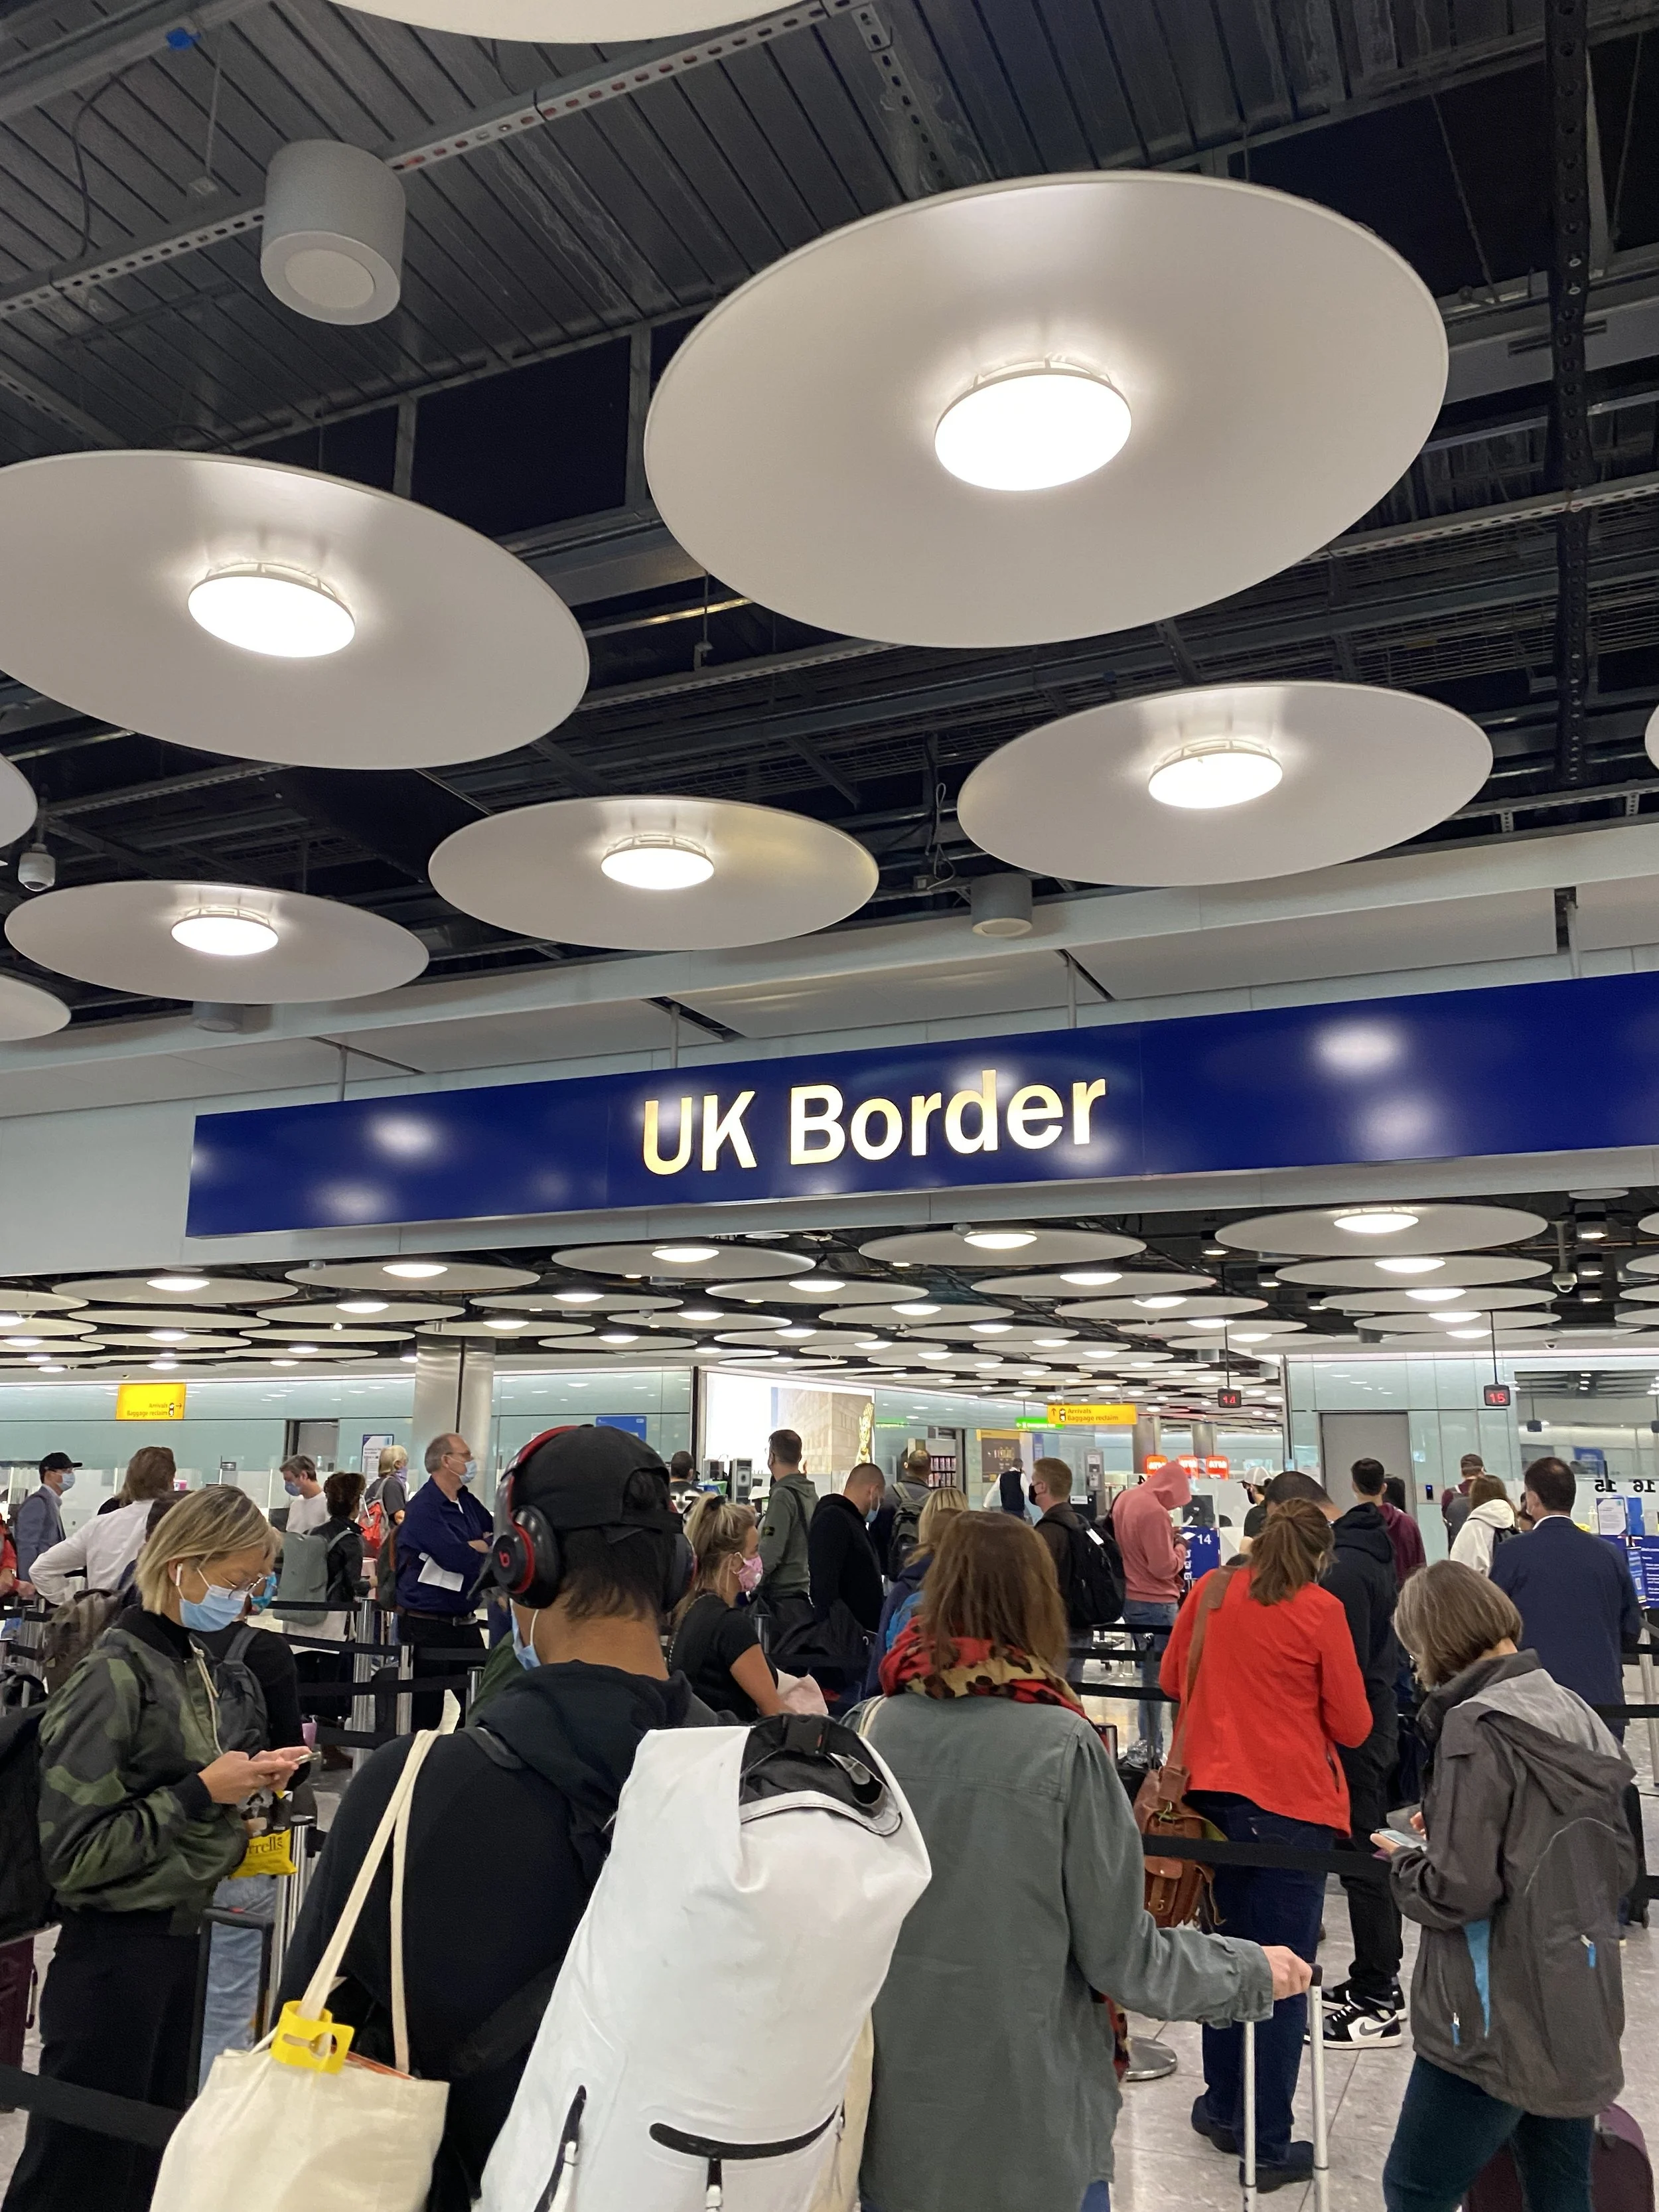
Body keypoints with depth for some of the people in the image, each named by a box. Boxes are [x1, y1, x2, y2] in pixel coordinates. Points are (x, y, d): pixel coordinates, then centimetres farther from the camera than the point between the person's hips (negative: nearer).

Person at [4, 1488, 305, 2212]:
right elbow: (72, 1853, -20)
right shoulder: (114, 1676, -21)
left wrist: (247, 1777, -2)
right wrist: (201, 1791, -20)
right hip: (113, 1954, -8)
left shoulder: (196, 1664, 4)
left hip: (180, 1934, 8)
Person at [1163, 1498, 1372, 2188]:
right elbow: (1352, 1725, -5)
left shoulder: (1211, 1590, 1)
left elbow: (1173, 1679, 13)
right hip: (1291, 1803, -4)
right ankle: (1269, 2145, 12)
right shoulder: (1320, 1610, -10)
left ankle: (1224, 2109, 32)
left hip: (1213, 1793, 4)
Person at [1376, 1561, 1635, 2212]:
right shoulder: (1574, 1715, 5)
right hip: (1581, 2010, 8)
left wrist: (1403, 1861, -1)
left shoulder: (1476, 1726, -18)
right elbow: (1617, 1863, 13)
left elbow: (1456, 1892, -22)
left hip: (1502, 2018, -8)